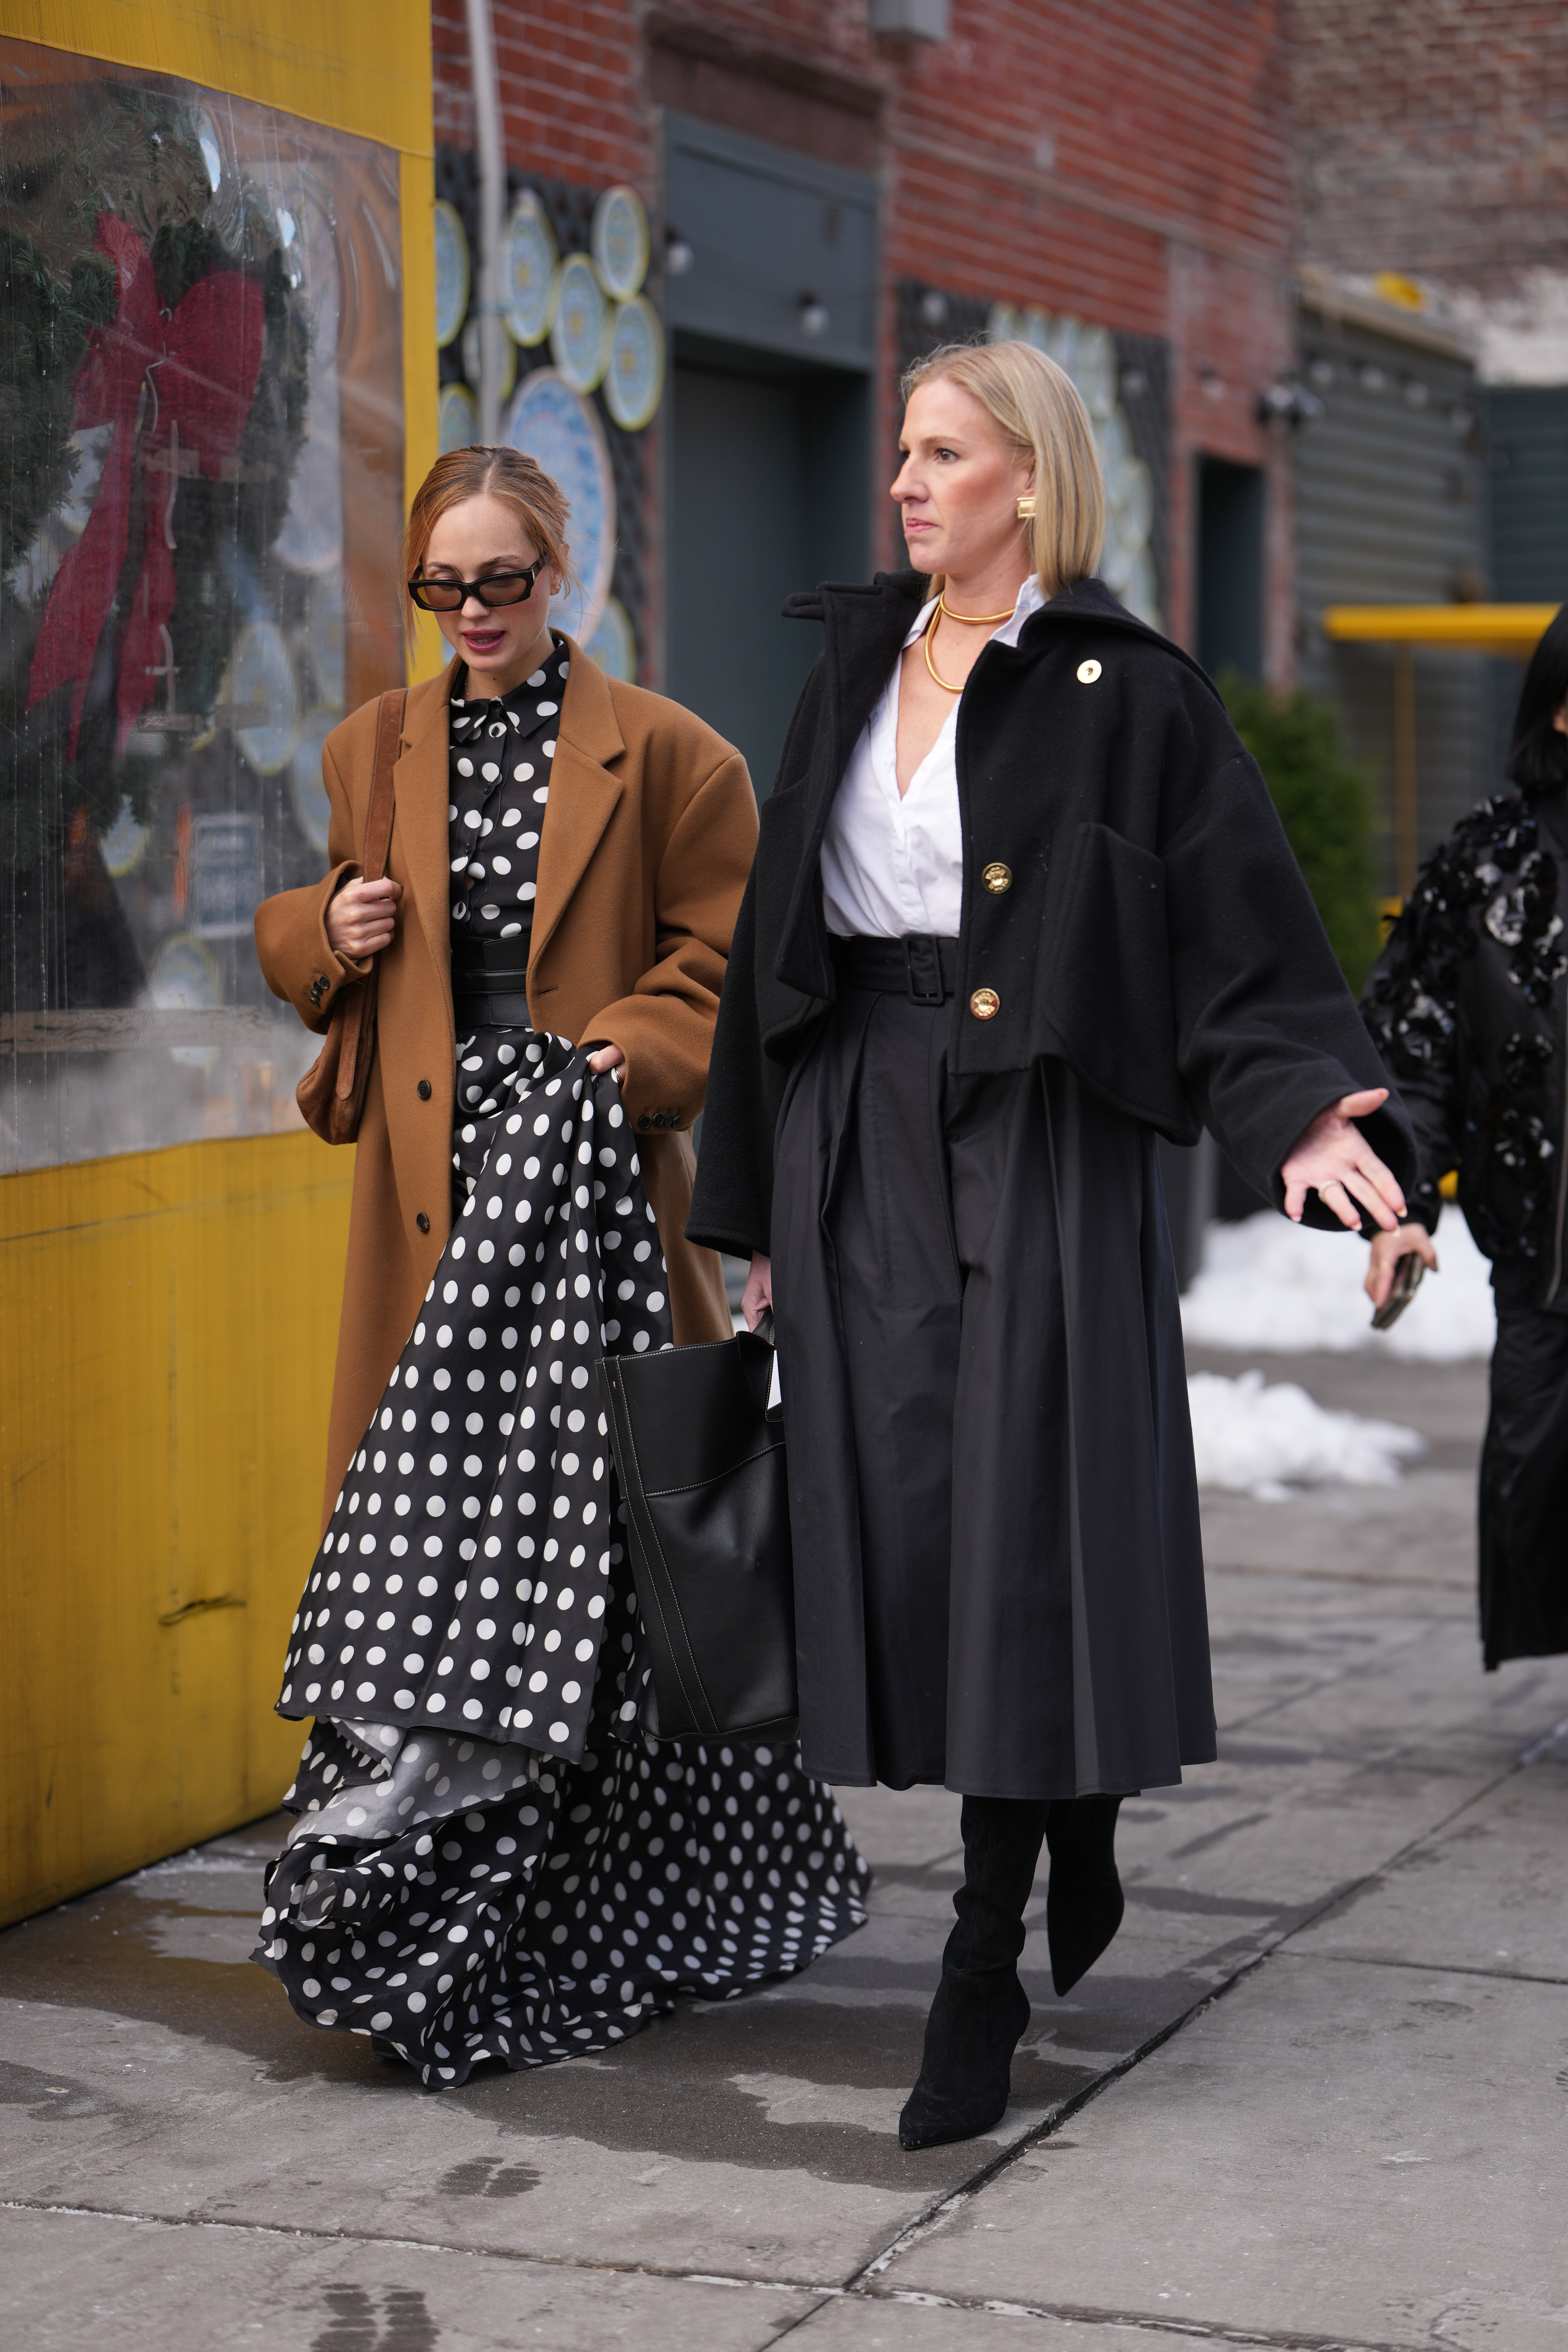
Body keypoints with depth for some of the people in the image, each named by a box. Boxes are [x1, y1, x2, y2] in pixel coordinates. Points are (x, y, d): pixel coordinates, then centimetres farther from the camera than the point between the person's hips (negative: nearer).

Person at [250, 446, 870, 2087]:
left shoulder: (661, 754, 2)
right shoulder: (369, 754, 15)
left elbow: (725, 957, 1)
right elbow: (297, 945, 25)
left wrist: (631, 1057, -15)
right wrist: (327, 932, 3)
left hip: (588, 1174, -3)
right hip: (435, 1187, 4)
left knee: (602, 1518, -5)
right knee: (433, 1504, 0)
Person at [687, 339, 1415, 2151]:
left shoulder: (1127, 693, -3)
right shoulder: (854, 666, 13)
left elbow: (1241, 930, -7)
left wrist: (1303, 1110, -25)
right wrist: (756, 1203, 16)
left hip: (1039, 1138, -5)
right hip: (857, 1135, 5)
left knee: (1023, 1529, -6)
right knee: (904, 1518, 5)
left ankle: (982, 1980, 0)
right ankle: (1078, 1847, 27)